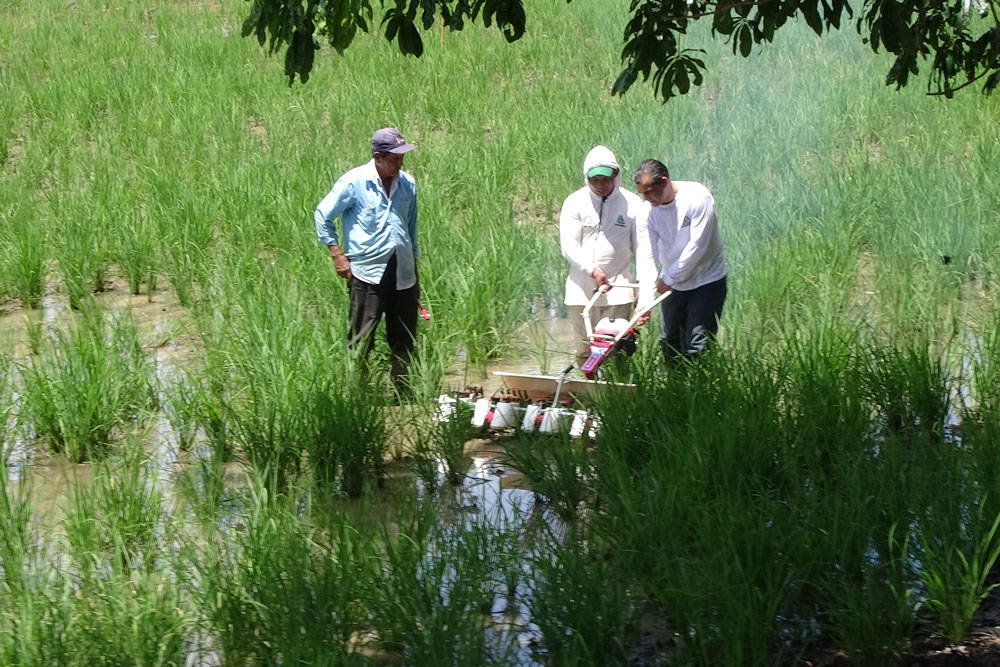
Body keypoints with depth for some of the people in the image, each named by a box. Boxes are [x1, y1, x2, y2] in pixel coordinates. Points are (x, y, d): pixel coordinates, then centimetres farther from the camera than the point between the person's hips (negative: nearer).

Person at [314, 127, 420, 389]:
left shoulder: (407, 183, 10)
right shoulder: (354, 182, -6)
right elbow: (323, 216, 2)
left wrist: (415, 270, 22)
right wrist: (338, 256, -4)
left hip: (403, 275, 5)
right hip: (368, 273, -5)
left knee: (404, 341, 8)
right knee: (360, 341, -5)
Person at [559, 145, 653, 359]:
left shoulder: (632, 204, 0)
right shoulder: (574, 203, 1)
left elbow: (643, 251, 1)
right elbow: (568, 245, -4)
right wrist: (592, 271, -18)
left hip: (619, 289, -1)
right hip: (582, 289, 1)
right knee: (584, 350, 5)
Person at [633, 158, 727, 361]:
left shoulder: (697, 197, -19)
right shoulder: (651, 212, -4)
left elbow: (697, 247, -20)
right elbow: (650, 256, -7)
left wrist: (668, 278, -13)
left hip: (707, 281, -6)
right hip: (673, 284, 6)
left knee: (696, 346, -12)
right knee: (669, 343, 8)